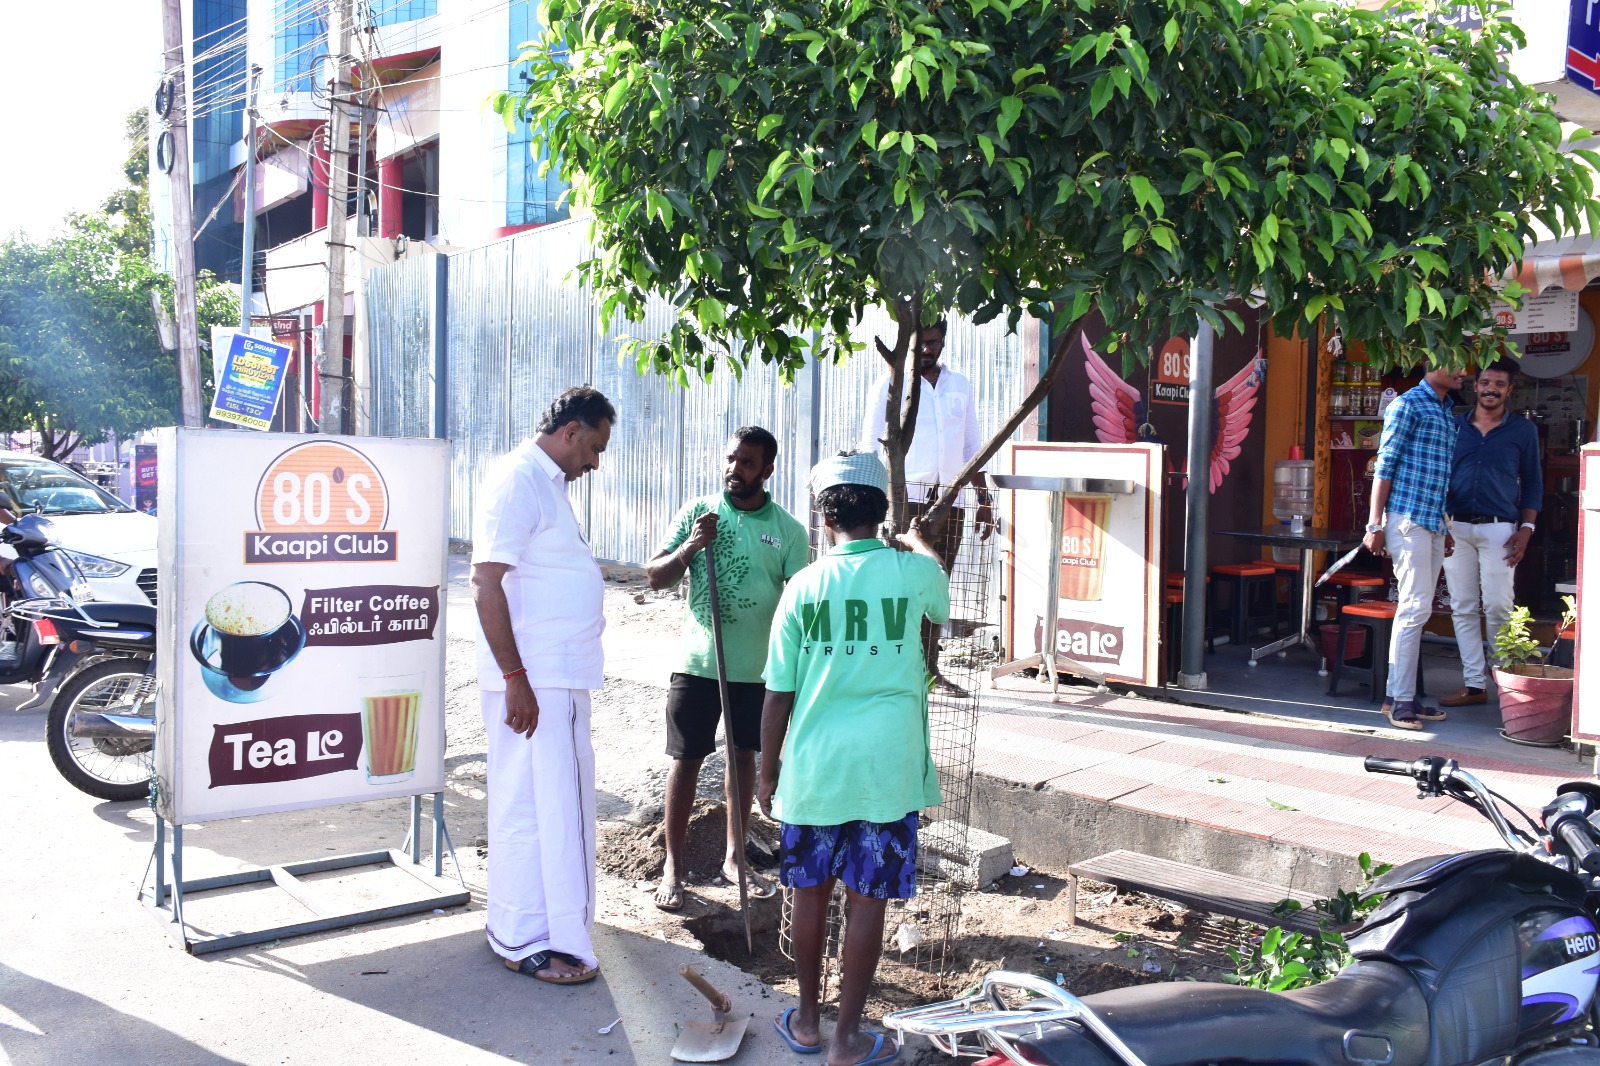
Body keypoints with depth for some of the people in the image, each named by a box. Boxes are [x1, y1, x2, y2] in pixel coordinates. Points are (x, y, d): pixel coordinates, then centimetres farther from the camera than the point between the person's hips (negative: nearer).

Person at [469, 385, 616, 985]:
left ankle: (517, 924, 31)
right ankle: (525, 942, 9)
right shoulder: (517, 479, -14)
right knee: (535, 805, -3)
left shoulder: (548, 483, 17)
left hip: (561, 678, 10)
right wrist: (515, 678, -23)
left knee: (555, 798, 17)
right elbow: (486, 583, -21)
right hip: (532, 680, -10)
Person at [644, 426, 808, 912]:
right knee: (686, 759, 3)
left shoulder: (788, 530, -1)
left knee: (744, 757, 13)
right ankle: (673, 866, 16)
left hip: (757, 668, 1)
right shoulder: (698, 512, -1)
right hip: (698, 662, -1)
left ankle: (734, 858, 28)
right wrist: (690, 547, -19)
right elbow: (655, 576, 0)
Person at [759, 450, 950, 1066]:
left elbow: (778, 694, -1)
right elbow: (940, 604, 23)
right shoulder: (912, 571, -4)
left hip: (813, 767, 1)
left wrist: (767, 773, 12)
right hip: (888, 767, -1)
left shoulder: (804, 586, -3)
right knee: (867, 901, 8)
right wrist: (917, 541, 40)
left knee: (810, 893, 15)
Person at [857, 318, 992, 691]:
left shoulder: (960, 386, 16)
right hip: (905, 500, -4)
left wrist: (984, 499, 14)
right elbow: (870, 447, -1)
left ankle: (929, 668, 14)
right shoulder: (891, 385, 3)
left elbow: (972, 448, 19)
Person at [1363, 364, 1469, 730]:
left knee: (1417, 610, 8)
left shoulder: (1448, 412, 19)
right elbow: (1385, 466, -9)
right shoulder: (1408, 404, -5)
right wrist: (1375, 524, -14)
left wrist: (1448, 526, 20)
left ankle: (1397, 695, 13)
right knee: (1415, 607, -11)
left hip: (1435, 524, 8)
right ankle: (1401, 700, -6)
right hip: (1408, 520, -8)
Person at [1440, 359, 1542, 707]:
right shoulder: (1455, 426, 10)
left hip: (1499, 528, -2)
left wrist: (1526, 529, -3)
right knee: (1463, 609, 3)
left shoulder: (1523, 431, 6)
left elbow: (1532, 483, 7)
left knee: (1498, 607, -5)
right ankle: (1474, 683, 8)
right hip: (1455, 527, 2)